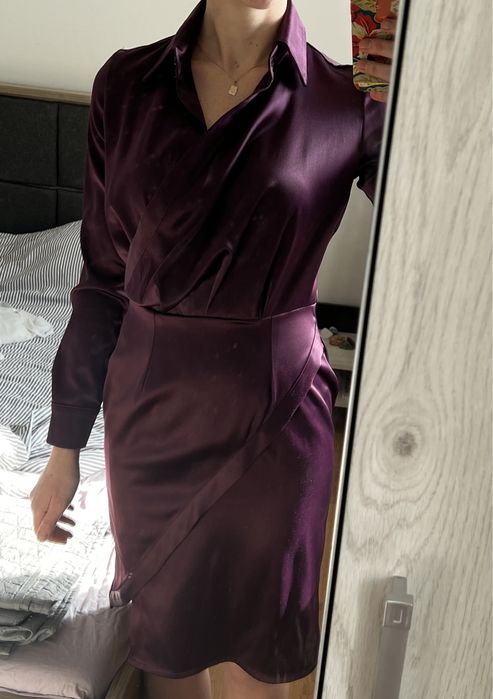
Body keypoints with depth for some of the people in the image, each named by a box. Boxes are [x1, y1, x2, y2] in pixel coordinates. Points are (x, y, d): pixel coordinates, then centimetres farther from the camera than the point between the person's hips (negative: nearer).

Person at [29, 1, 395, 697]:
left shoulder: (352, 100, -7)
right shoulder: (127, 84, -2)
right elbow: (104, 280, 2)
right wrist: (66, 447, 4)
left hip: (275, 406, -1)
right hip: (150, 399, 2)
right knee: (163, 638, 21)